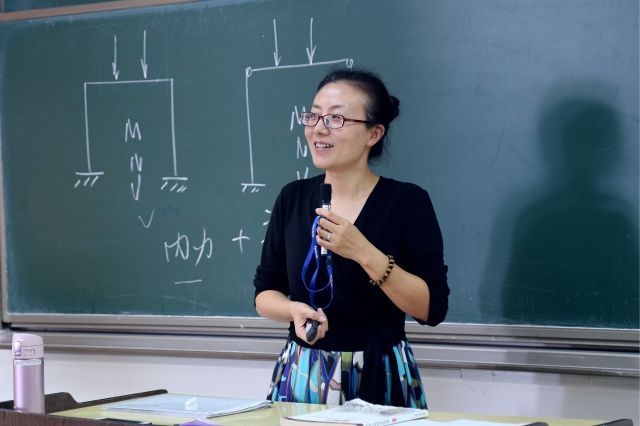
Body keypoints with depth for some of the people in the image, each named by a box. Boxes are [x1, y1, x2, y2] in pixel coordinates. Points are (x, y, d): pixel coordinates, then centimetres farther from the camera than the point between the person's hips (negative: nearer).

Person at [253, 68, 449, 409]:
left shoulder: (408, 201, -9)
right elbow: (265, 293, 7)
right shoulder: (293, 198, 3)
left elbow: (432, 308, -15)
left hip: (379, 379, -3)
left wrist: (364, 253, -24)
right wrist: (294, 309, -15)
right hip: (301, 377, 3)